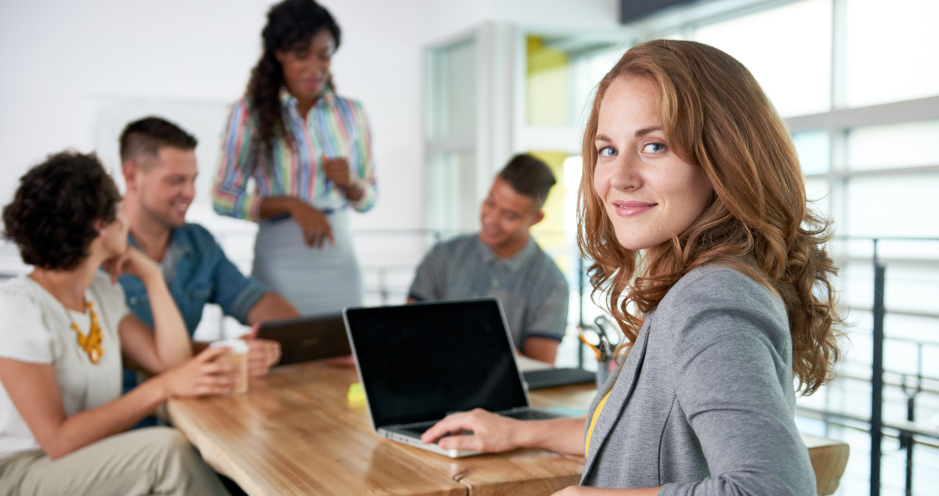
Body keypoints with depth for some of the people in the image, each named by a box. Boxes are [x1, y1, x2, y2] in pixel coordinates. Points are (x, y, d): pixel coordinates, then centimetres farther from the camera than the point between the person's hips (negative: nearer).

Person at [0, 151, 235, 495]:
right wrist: (162, 388, -26)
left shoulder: (102, 290, 8)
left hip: (96, 460, 7)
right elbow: (57, 440, -22)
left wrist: (151, 276, 0)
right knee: (168, 449, -28)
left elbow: (171, 361, 1)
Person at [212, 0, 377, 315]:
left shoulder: (351, 113, 8)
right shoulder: (250, 112, -1)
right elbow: (223, 198, -4)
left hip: (339, 258, 3)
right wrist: (291, 204, -15)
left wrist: (350, 182, -8)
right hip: (279, 262, -2)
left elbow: (368, 199, 14)